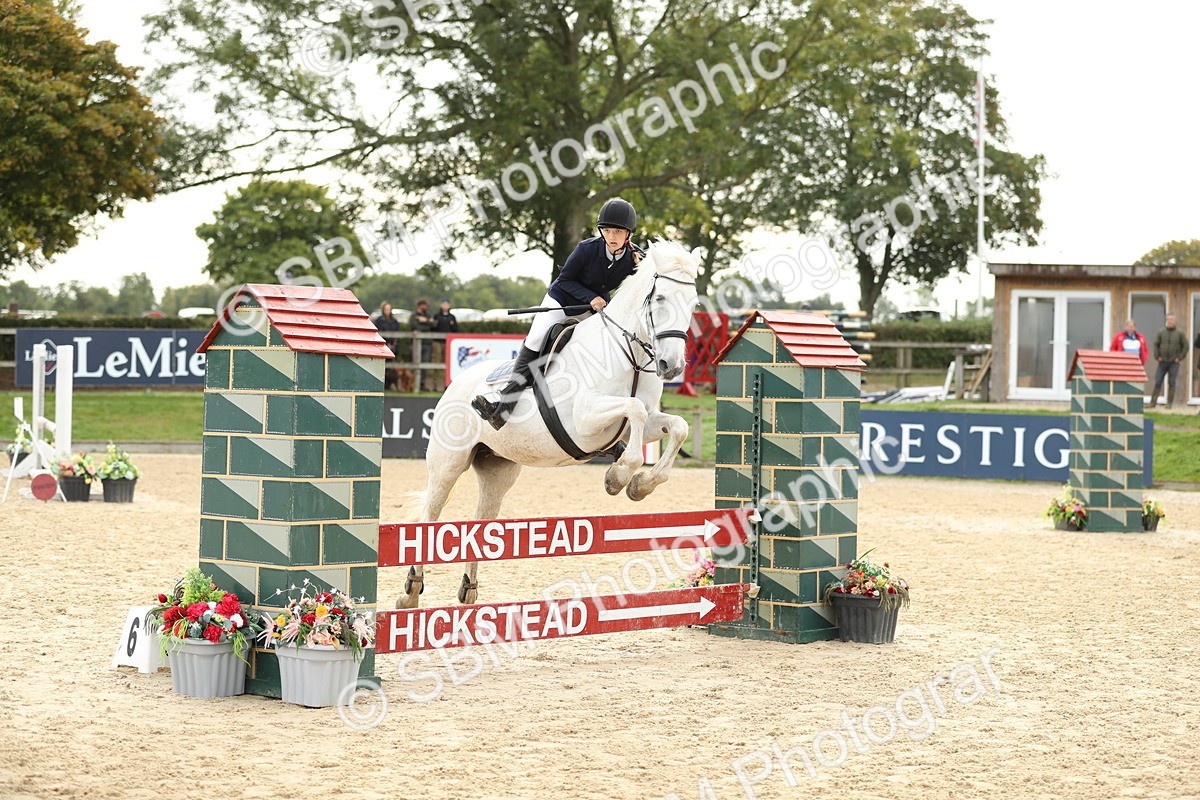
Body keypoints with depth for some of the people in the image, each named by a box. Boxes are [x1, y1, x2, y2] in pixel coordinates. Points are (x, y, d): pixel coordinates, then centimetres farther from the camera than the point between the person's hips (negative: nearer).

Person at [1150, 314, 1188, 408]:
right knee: (1158, 382, -1)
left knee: (1172, 383, 1)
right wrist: (1157, 356, -1)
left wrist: (1180, 358, -4)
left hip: (1174, 363, -1)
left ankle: (1169, 403, 6)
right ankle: (1153, 402, 2)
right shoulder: (1161, 332, 5)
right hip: (1162, 362, 1)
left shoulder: (1180, 333, 1)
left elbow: (1185, 346, 3)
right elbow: (1156, 344, 10)